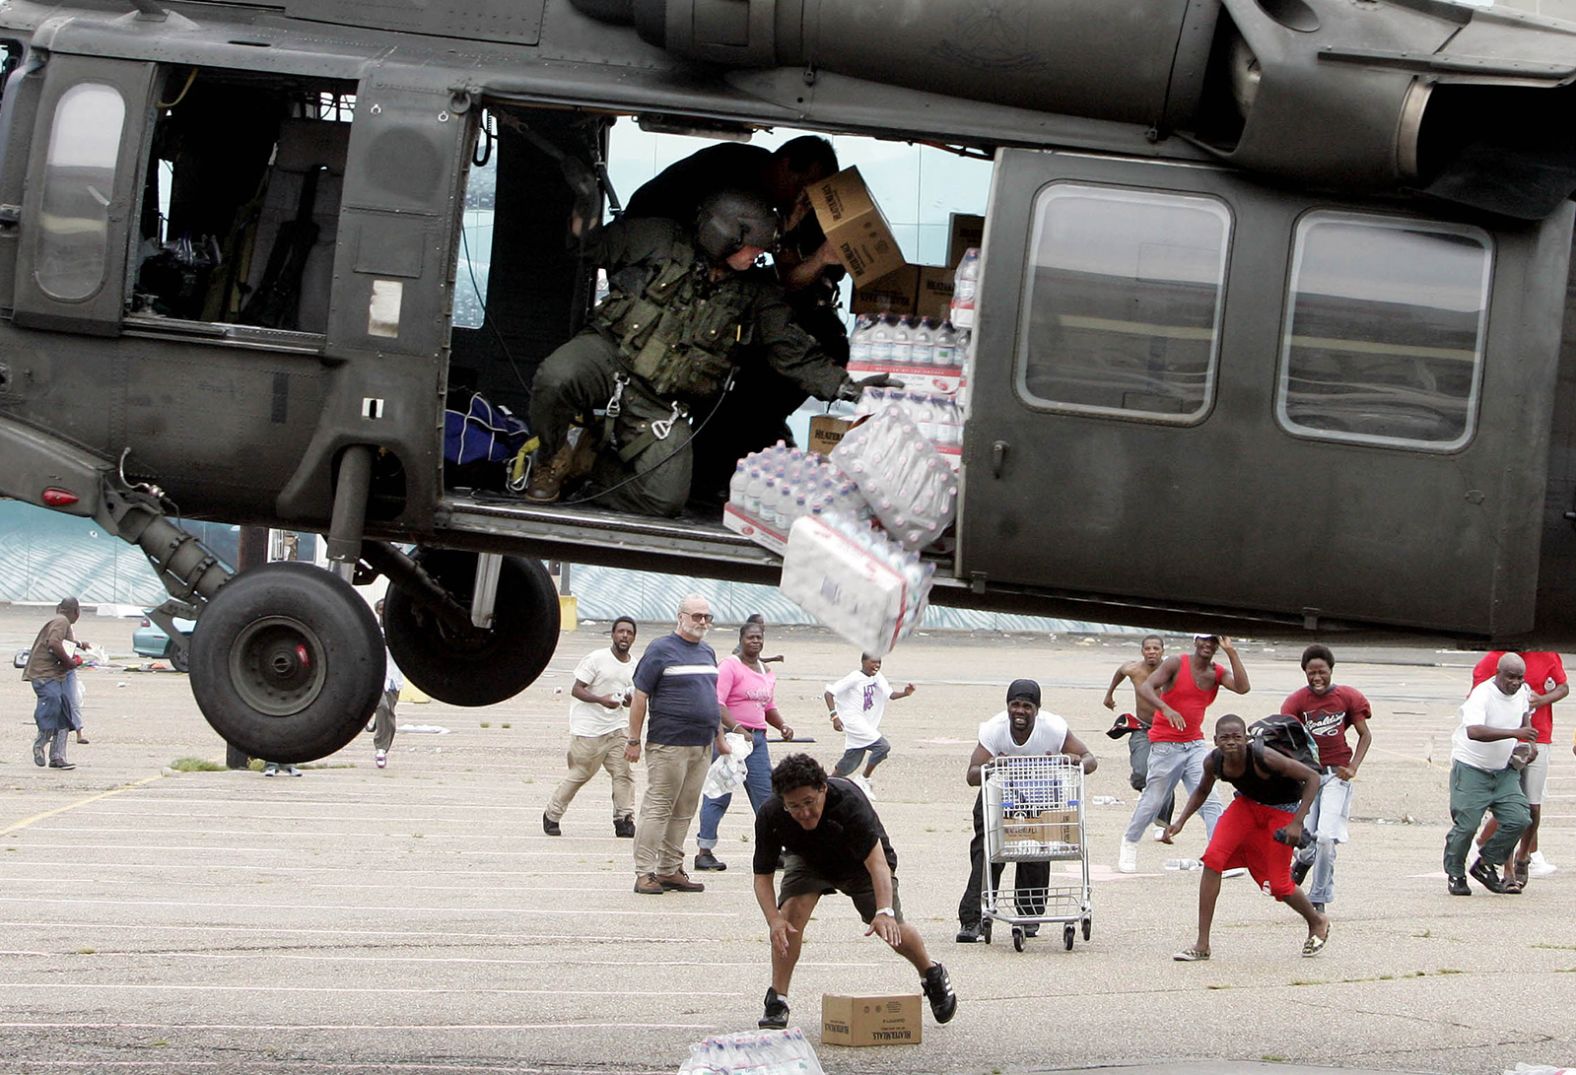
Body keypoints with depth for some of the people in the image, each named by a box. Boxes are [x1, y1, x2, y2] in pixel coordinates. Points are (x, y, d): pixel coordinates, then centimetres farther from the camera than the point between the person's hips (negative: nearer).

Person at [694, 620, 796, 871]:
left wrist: (782, 725, 9)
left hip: (757, 738, 7)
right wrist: (736, 729, -25)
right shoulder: (730, 666, -7)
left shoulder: (767, 672, 17)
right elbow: (716, 703, -17)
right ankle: (704, 852, -1)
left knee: (766, 794, 6)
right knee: (718, 795, -5)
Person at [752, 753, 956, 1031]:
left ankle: (933, 974, 24)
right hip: (808, 860, 1)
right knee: (791, 912, -25)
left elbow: (877, 861, -49)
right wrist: (774, 919, -45)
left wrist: (884, 912, -64)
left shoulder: (848, 801, -42)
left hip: (860, 863, -1)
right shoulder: (770, 816, -33)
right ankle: (776, 1000, -13)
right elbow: (762, 876, -27)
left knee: (891, 930, -8)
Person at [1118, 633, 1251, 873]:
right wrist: (1166, 709, -38)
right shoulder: (1176, 664, -10)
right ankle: (1129, 844, 29)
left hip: (1195, 745, 4)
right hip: (1165, 745, -4)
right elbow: (1144, 687, -22)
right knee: (1153, 800, 6)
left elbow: (1243, 687, -15)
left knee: (1210, 802, -10)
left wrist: (1231, 652, -17)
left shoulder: (1217, 673, 3)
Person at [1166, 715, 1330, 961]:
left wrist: (1296, 823, -31)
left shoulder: (1263, 758, -35)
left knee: (1278, 885, -2)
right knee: (1213, 859, -16)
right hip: (1247, 803, 5)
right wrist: (1180, 822, -7)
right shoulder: (1214, 762, -18)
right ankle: (1202, 945, -11)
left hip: (1282, 809, -5)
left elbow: (1312, 777, -27)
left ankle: (1318, 922, 32)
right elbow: (1202, 791, 6)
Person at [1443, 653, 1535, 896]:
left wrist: (1531, 742, 9)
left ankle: (1485, 865, 12)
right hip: (1471, 768, -6)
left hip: (1504, 769, 6)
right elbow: (1474, 731, -42)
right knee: (1466, 824, -9)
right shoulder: (1482, 695, -24)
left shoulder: (1523, 692, 1)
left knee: (1519, 819, -6)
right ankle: (1455, 874, 13)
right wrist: (1515, 733, -45)